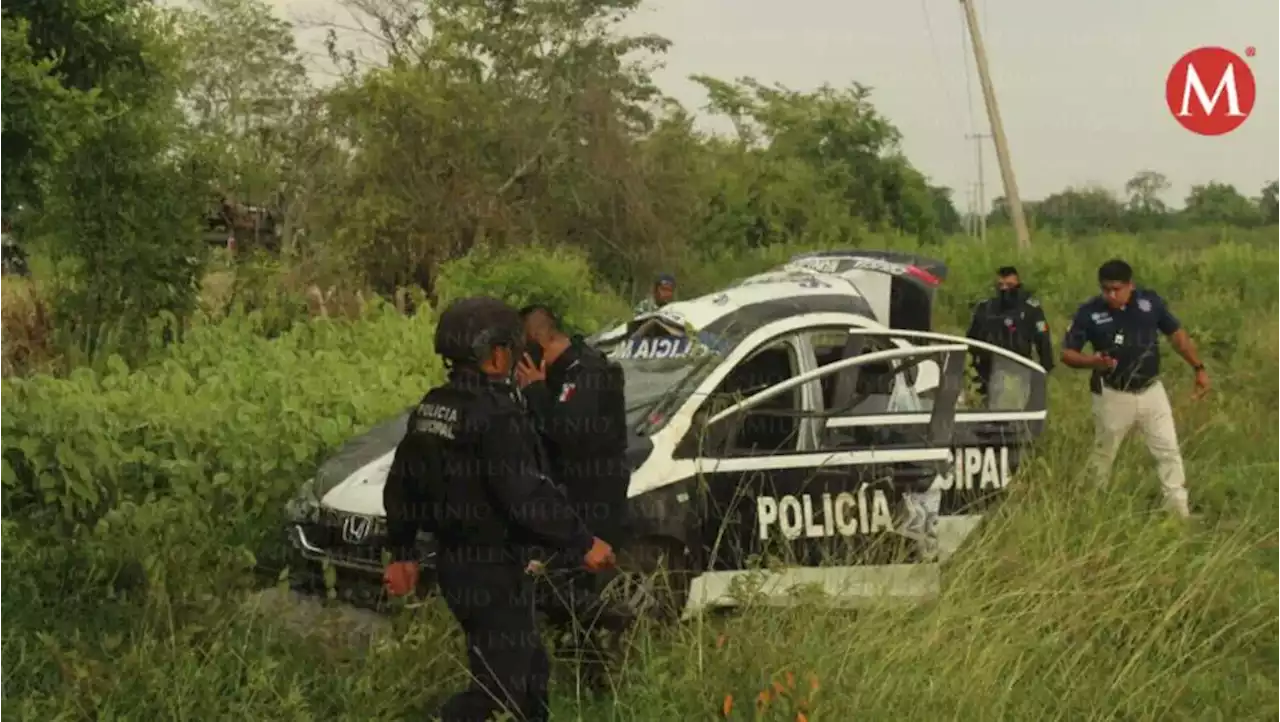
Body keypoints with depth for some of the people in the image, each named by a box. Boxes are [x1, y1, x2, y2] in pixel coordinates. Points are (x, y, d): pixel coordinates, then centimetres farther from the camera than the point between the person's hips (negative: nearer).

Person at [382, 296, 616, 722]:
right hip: (493, 569, -10)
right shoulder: (497, 415, -22)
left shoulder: (430, 409, 7)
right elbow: (526, 497, -25)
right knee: (500, 680, -3)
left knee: (528, 666, 22)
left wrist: (401, 552, 21)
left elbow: (400, 484, 13)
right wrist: (582, 544, -17)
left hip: (453, 560, 10)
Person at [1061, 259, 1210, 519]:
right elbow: (1067, 353, -8)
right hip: (1113, 395, -2)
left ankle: (1180, 513, 10)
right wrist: (1092, 361, -28)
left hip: (1151, 391, 2)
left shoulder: (1150, 301, -7)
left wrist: (1198, 368, 1)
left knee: (1169, 451, 3)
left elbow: (1177, 334, 5)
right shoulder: (1090, 312, -13)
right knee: (1103, 456, 13)